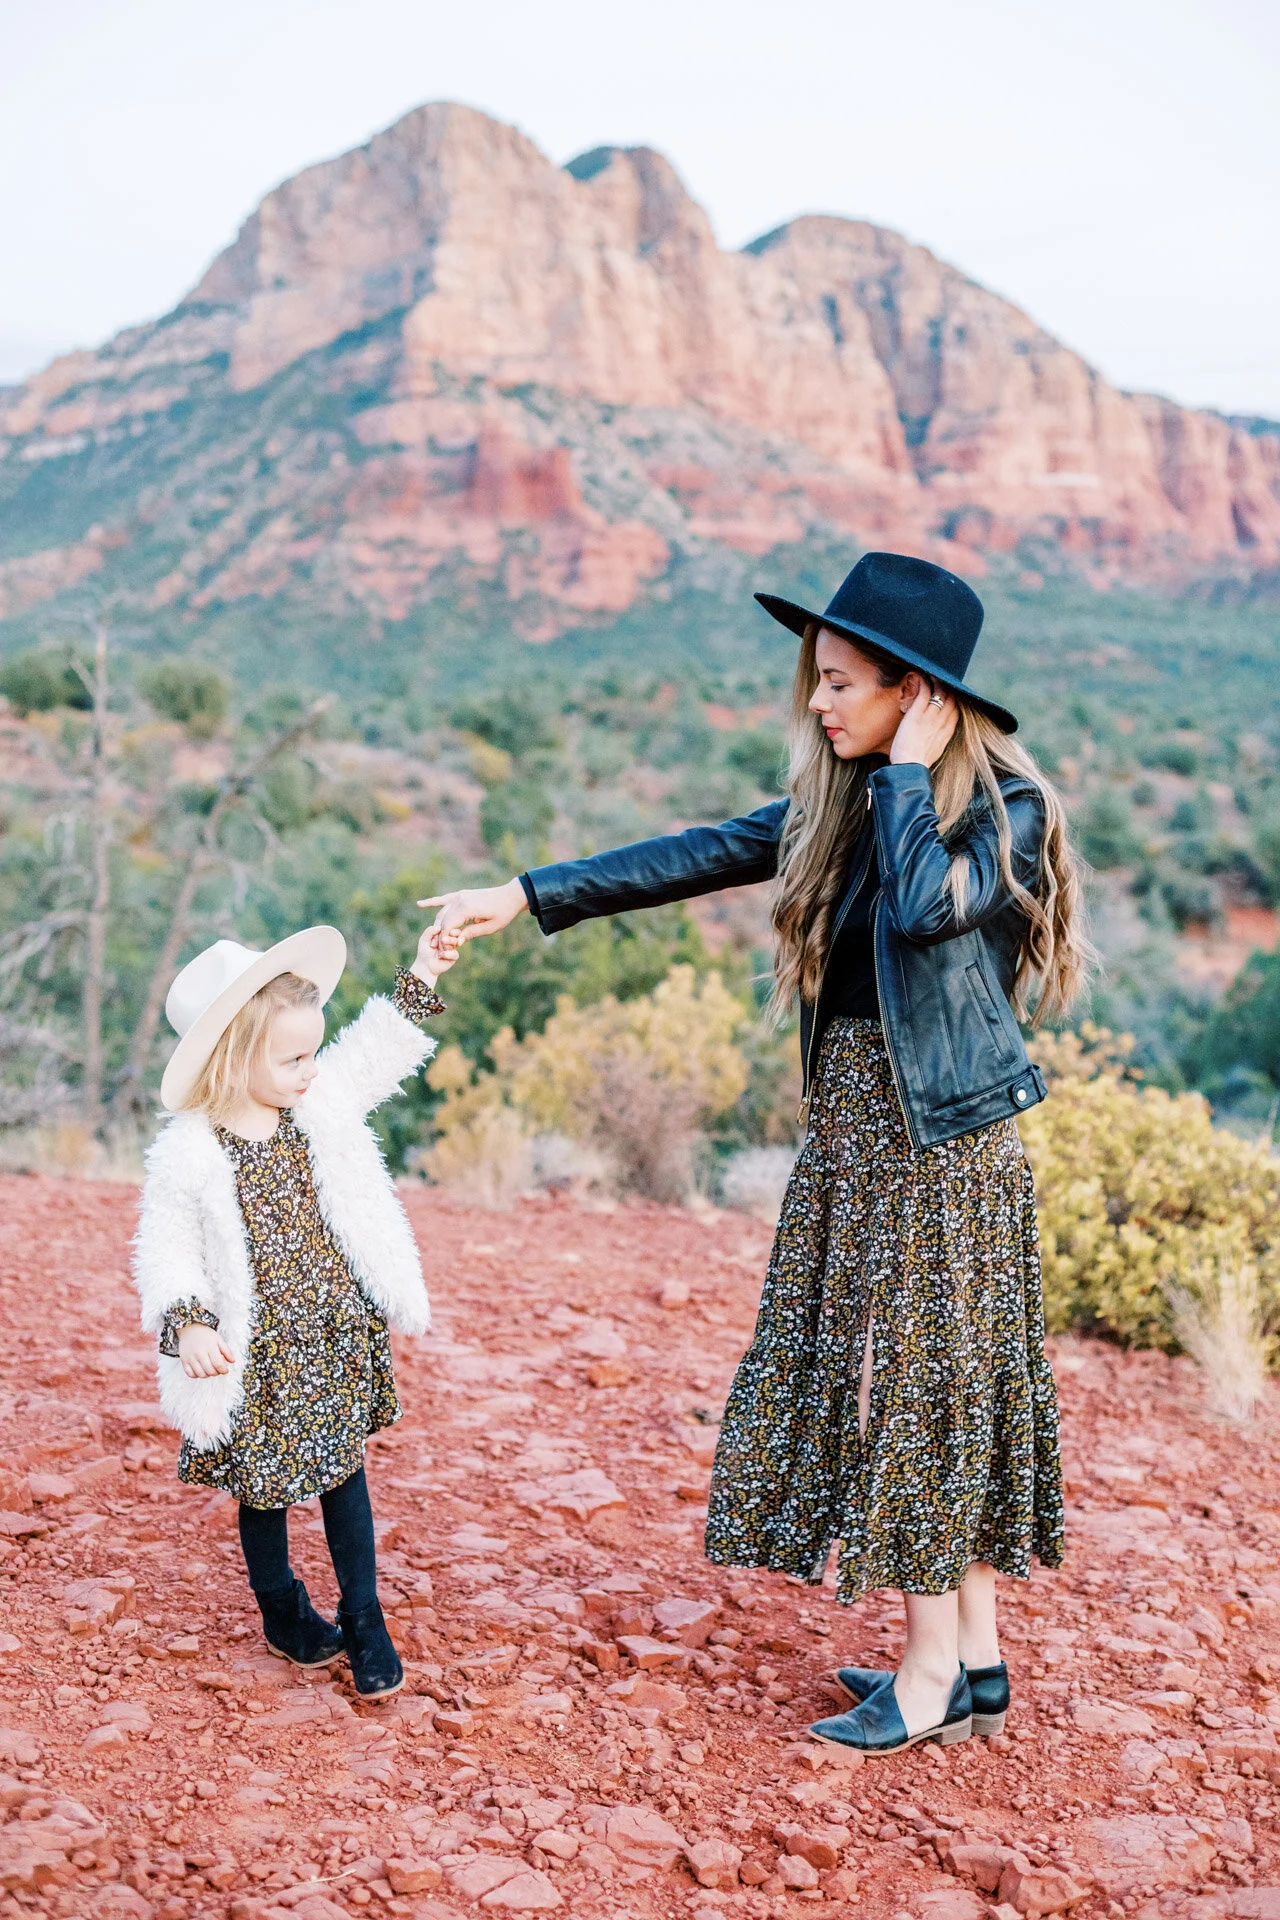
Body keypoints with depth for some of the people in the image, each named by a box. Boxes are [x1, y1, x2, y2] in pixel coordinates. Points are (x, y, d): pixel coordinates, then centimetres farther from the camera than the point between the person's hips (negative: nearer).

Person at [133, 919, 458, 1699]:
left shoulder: (321, 1104, -4)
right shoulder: (188, 1154, -18)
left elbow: (378, 1049, 9)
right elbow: (166, 1249, -14)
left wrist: (423, 976, 3)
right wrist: (186, 1326, -27)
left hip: (336, 1340, 4)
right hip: (258, 1356, -4)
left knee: (345, 1473, 13)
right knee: (264, 1488, 14)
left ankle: (365, 1621, 26)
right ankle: (283, 1611, 37)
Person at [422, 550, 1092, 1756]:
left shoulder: (1007, 810, -10)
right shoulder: (837, 804, 9)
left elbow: (927, 905, -29)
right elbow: (692, 859, 8)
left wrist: (910, 771, -17)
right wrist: (525, 898, 6)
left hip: (942, 1134, -7)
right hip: (851, 1122, 7)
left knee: (926, 1374, -1)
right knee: (876, 1374, 10)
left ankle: (935, 1671, 12)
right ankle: (971, 1658, 21)